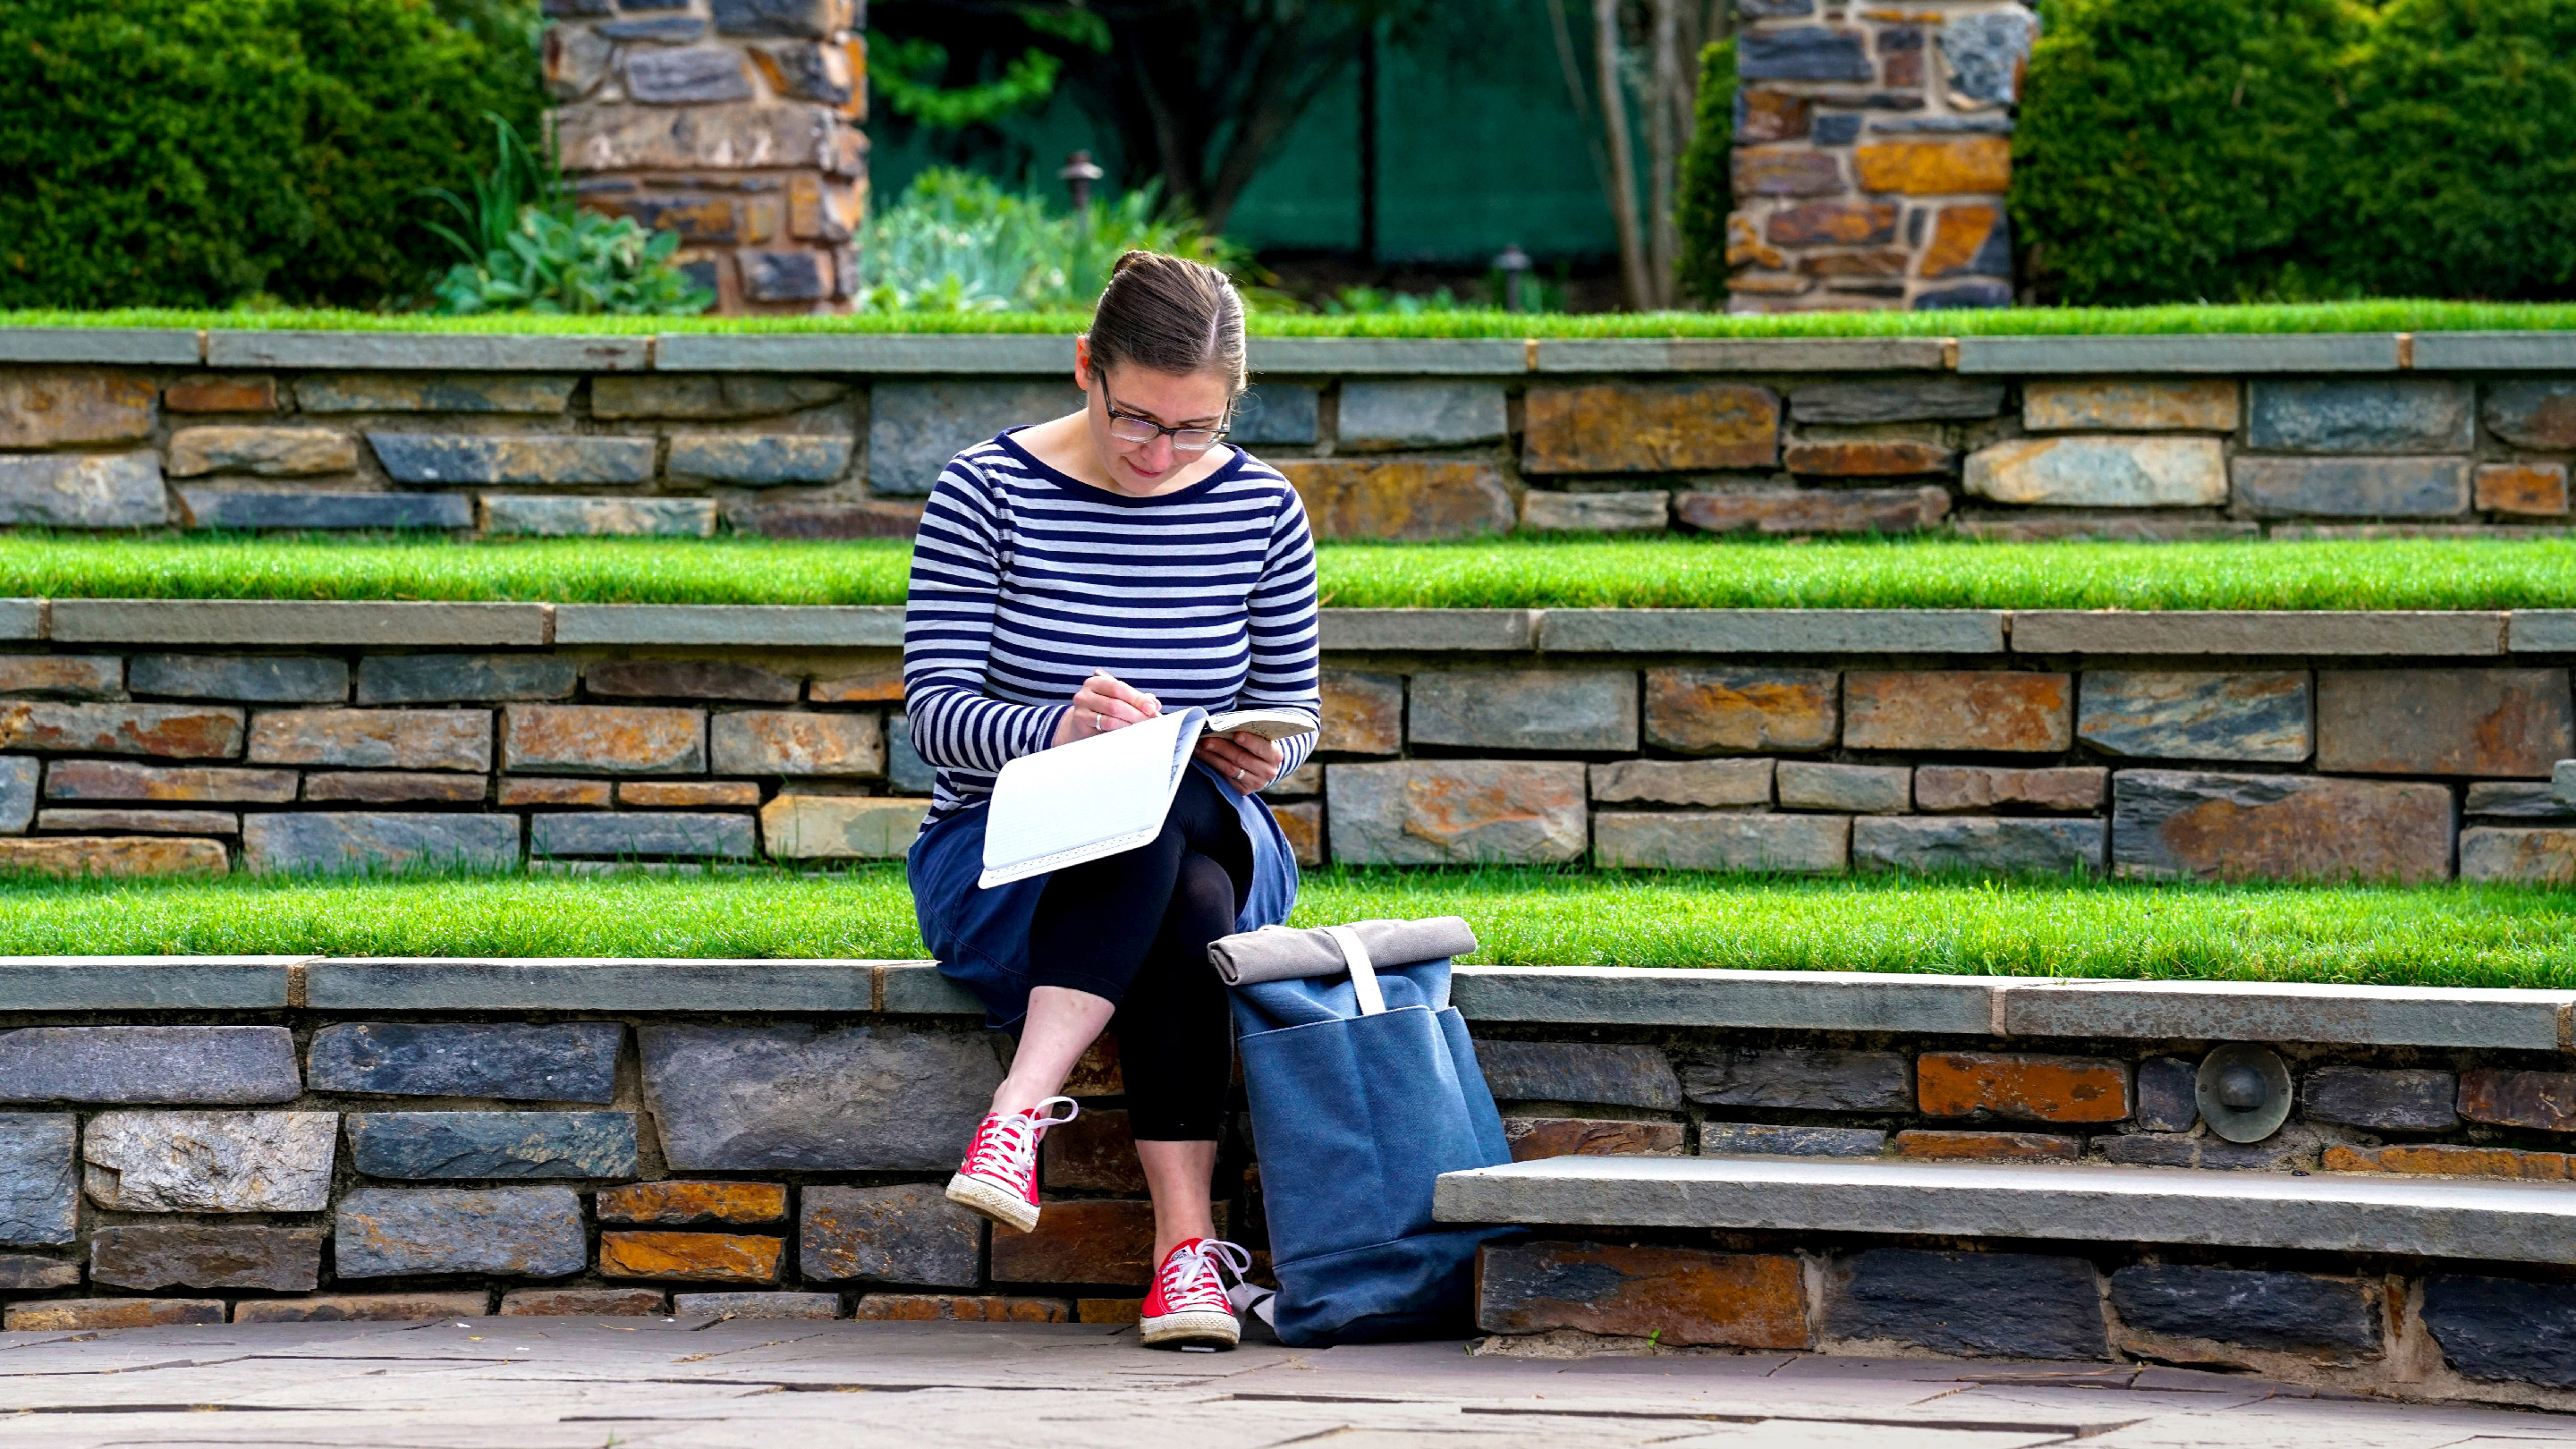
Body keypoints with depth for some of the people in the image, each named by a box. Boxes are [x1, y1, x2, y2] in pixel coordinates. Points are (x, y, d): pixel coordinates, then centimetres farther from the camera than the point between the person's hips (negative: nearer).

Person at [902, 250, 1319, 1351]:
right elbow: (937, 707, -11)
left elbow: (1293, 706, 11)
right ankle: (1186, 1242, -43)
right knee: (1181, 910, -37)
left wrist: (1262, 756, -15)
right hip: (999, 860, -2)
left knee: (1165, 809, -37)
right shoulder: (986, 494, -5)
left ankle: (1022, 1110, -45)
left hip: (1210, 836, 2)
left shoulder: (1261, 509, 3)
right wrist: (1056, 728, -33)